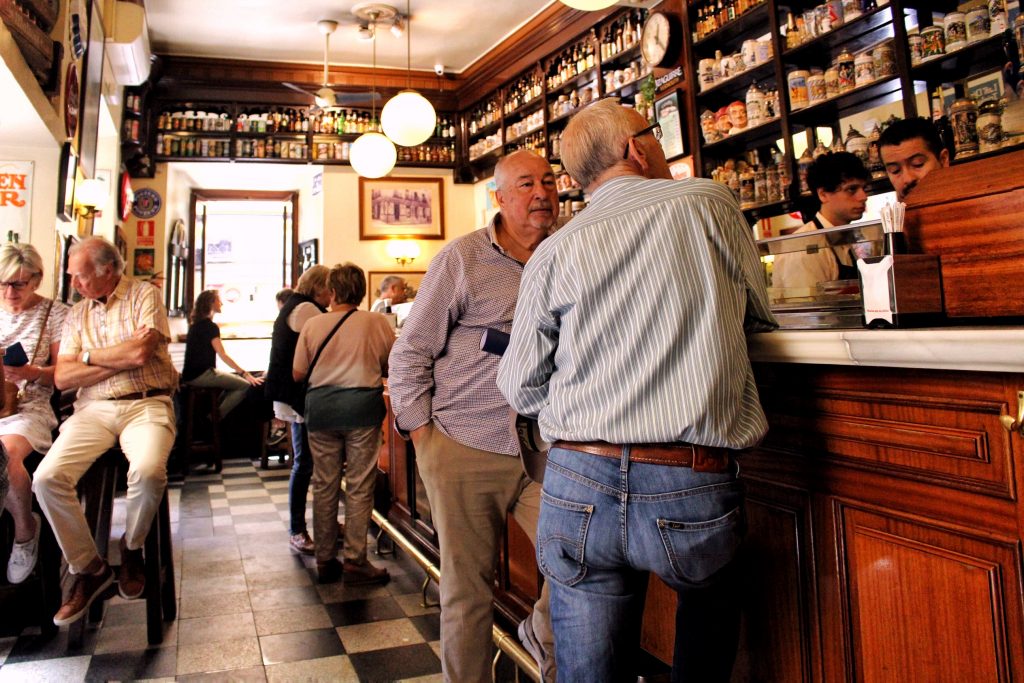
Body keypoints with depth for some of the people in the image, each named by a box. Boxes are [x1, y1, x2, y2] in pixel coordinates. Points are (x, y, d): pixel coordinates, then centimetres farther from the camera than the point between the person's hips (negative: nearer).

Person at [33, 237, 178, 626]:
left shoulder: (144, 295, 3)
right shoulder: (77, 314, 16)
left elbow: (141, 352, -13)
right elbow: (63, 378, 5)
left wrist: (90, 355, 3)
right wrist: (123, 359, -6)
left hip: (146, 404, -4)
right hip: (93, 409, 5)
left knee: (148, 470, -33)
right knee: (47, 477, -20)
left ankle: (132, 547, -1)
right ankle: (88, 568, -1)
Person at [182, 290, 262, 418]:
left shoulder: (196, 324, 15)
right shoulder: (210, 326, -13)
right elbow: (223, 355, -21)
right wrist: (245, 374, -24)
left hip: (191, 374, 10)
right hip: (202, 375, -10)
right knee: (245, 386, -12)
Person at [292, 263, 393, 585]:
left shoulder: (313, 325, 2)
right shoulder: (377, 322, -2)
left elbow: (298, 373, 5)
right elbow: (393, 368, 5)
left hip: (321, 407, 2)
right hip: (362, 405, -2)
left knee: (324, 486, 11)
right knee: (359, 487, 4)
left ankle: (325, 561, 21)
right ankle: (355, 562, 8)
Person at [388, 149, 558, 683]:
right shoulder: (462, 258, -2)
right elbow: (409, 353, 0)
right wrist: (422, 433, -5)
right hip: (464, 451, -2)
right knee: (466, 590, 9)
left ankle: (544, 634, 29)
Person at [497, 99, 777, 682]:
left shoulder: (553, 251, 6)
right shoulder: (710, 203, 3)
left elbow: (520, 388, 8)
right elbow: (759, 313, 17)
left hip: (580, 487, 2)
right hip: (694, 489, -1)